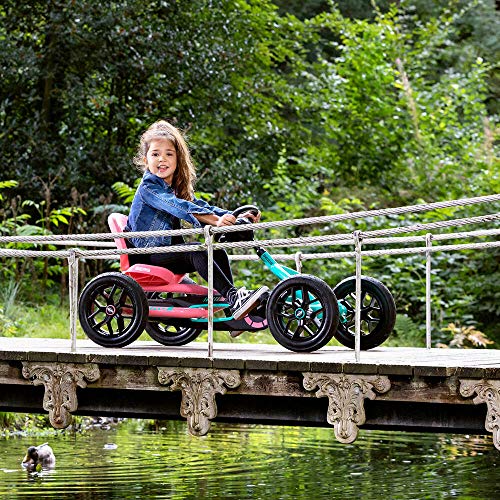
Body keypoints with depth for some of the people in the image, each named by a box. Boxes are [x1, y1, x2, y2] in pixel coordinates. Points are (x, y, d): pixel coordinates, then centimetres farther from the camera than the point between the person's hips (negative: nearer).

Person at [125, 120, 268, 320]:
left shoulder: (178, 188, 14)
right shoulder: (148, 187, -15)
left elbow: (200, 206, 3)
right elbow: (179, 207, -30)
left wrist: (235, 217, -13)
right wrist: (215, 220, -43)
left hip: (169, 251, 8)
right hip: (147, 255, -8)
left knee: (217, 252, -8)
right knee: (196, 250, -28)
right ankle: (234, 299, -37)